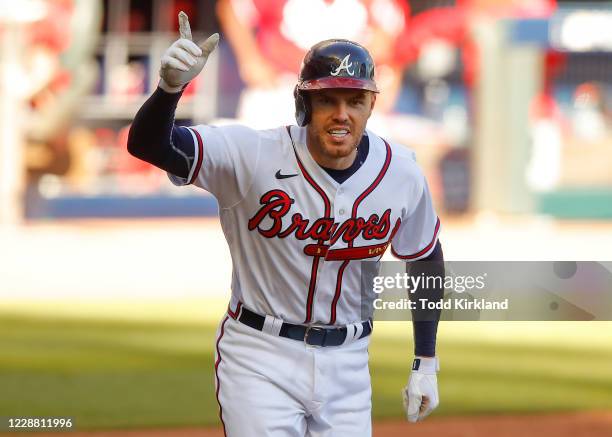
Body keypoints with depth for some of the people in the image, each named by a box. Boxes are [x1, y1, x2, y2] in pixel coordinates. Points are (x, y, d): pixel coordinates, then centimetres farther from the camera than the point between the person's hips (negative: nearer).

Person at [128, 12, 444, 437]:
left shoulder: (401, 174, -7)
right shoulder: (255, 155, -19)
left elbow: (426, 260, 10)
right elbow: (147, 144, -30)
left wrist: (426, 365, 11)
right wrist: (170, 86, -51)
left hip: (347, 365, 4)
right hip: (260, 358, -4)